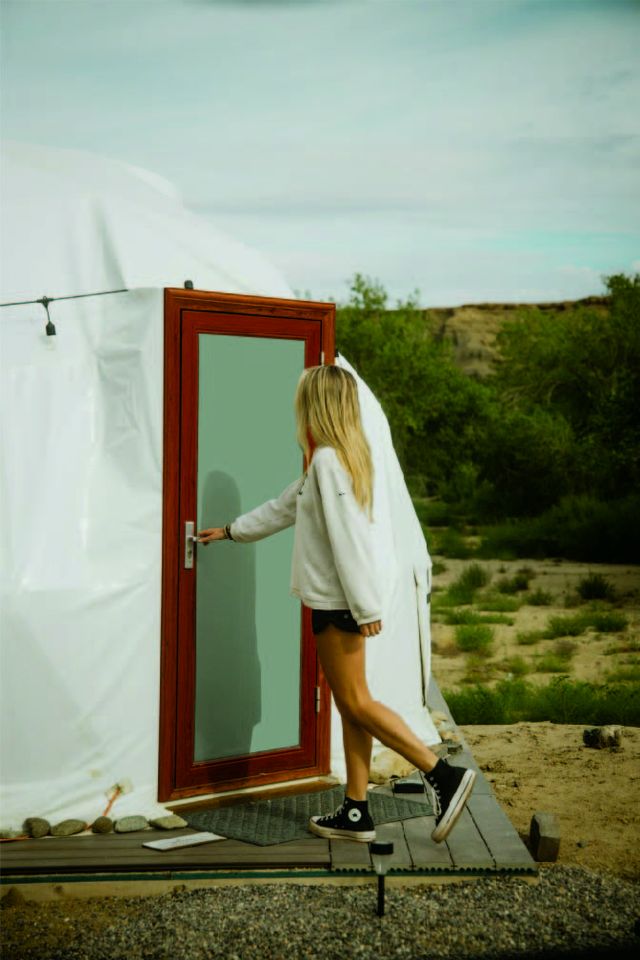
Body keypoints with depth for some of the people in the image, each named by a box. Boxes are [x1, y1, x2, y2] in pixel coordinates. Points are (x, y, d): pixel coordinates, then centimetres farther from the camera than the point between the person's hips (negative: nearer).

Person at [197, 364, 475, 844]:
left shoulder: (328, 459, -16)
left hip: (339, 601, -10)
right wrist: (231, 531, 36)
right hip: (335, 600, 10)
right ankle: (356, 812, 14)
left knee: (356, 703, -6)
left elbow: (347, 537, -21)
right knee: (350, 705, 9)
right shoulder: (341, 457, 15)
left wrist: (367, 606, -23)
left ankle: (443, 775, -6)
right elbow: (285, 507, 27)